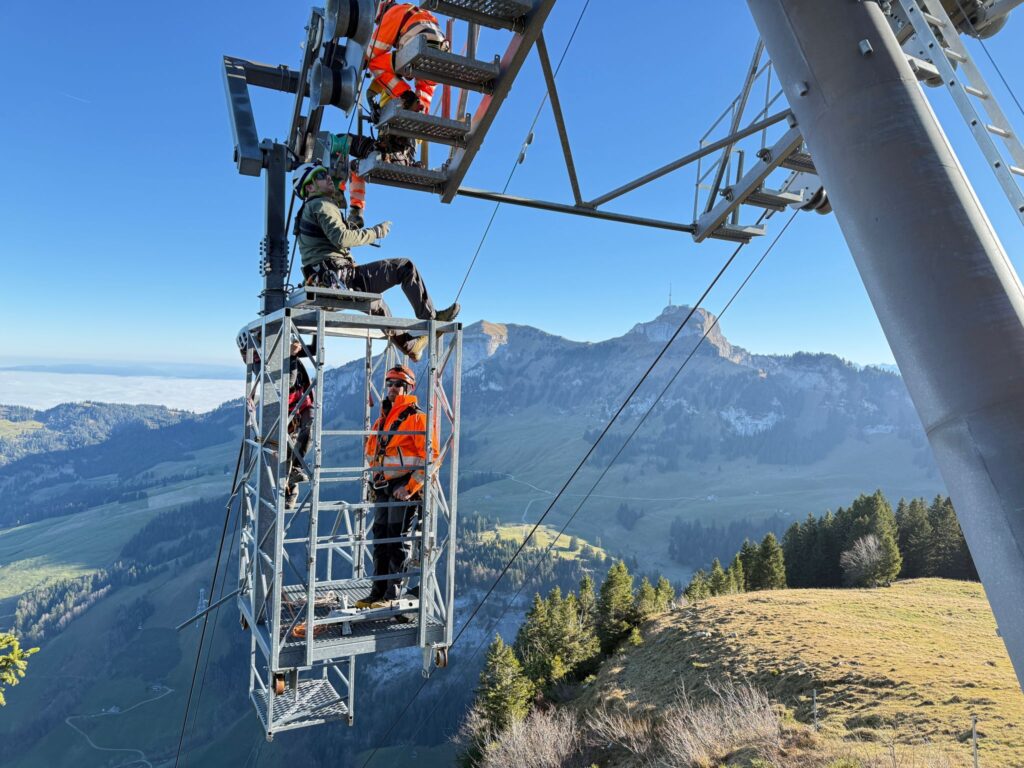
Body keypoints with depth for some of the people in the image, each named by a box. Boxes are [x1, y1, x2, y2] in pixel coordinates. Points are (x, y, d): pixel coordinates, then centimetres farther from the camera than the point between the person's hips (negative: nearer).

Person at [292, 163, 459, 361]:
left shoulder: (307, 211, 27)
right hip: (340, 277, -11)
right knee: (405, 266, -8)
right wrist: (376, 232, -10)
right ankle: (429, 317, -7)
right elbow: (341, 238, -20)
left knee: (377, 305, 36)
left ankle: (408, 345, 42)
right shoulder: (322, 204, -4)